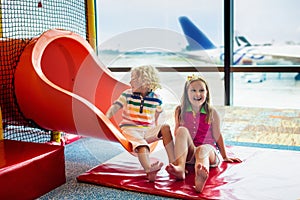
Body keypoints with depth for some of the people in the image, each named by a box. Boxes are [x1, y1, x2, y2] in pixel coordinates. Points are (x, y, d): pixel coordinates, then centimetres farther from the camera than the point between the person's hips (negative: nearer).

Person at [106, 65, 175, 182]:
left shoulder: (156, 99, 3)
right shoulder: (127, 94, 2)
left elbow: (156, 118, 13)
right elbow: (115, 107, -3)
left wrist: (156, 133, 4)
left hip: (147, 130, 2)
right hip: (130, 128, -2)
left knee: (165, 128, -24)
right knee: (140, 143, -35)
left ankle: (173, 162, -27)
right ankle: (148, 169, -62)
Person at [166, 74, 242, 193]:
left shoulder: (212, 113, 2)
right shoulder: (180, 111, 6)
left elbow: (217, 136, 8)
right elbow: (177, 132, 15)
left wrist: (225, 157, 13)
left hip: (208, 149, -2)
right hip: (188, 152, 2)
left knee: (202, 149, -37)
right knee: (182, 130, -25)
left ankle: (201, 176, -75)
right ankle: (179, 167, -48)